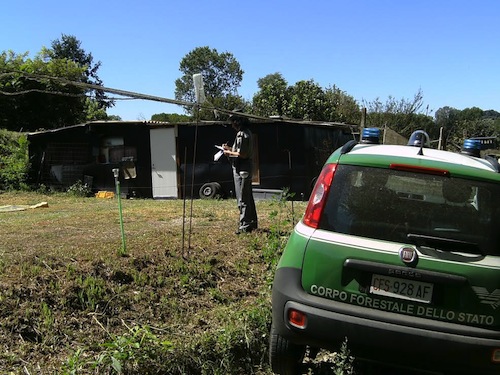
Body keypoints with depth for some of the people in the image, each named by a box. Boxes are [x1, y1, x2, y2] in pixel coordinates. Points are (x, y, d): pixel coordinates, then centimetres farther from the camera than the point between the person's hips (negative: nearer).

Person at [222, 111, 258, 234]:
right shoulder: (246, 132, 14)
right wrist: (230, 149, 15)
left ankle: (245, 226, -2)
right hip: (246, 168, 11)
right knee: (248, 197, 17)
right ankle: (252, 223, 26)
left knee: (242, 199, -6)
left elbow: (242, 154, -23)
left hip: (241, 169, -11)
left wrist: (229, 153, -9)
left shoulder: (242, 134, -18)